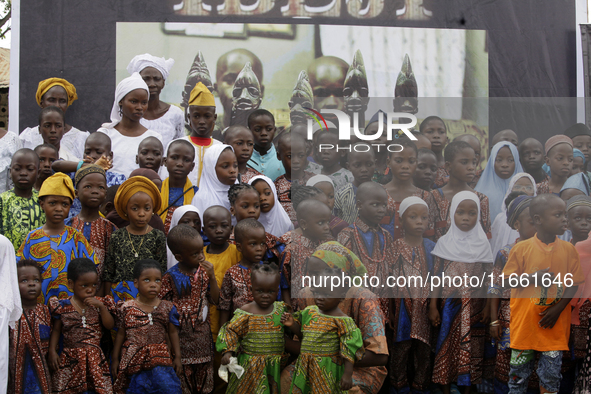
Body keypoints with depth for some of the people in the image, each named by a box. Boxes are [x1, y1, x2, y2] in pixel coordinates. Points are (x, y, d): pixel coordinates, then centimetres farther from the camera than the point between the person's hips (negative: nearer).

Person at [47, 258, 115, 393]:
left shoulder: (99, 304, 4)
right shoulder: (62, 307, 1)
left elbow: (110, 325, -2)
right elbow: (56, 330, 7)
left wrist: (101, 306, -12)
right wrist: (52, 351, -2)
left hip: (95, 358, 1)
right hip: (70, 359, -1)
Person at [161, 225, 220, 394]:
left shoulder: (203, 272, 1)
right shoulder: (171, 278, -10)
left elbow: (215, 299, -1)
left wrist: (212, 277, -11)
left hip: (203, 333, 4)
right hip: (181, 334, -4)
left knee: (204, 372, 12)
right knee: (183, 374, 2)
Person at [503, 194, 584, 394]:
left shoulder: (568, 249, 0)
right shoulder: (522, 248, -7)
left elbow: (573, 284, 2)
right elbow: (507, 280, -3)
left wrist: (558, 309, -10)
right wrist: (533, 278, -19)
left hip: (555, 324, 2)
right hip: (525, 323, -2)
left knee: (551, 373, 7)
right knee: (519, 370, 7)